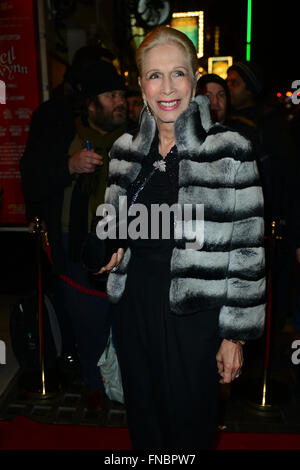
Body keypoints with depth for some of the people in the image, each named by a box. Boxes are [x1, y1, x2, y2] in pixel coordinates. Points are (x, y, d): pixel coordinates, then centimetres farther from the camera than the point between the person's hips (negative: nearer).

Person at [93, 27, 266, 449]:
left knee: (190, 430, 14)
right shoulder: (125, 149, 3)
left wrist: (235, 335, -8)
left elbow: (247, 251, -9)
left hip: (195, 315, -4)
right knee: (143, 425, 22)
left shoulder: (229, 151, -11)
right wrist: (113, 245, -2)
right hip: (132, 307, 5)